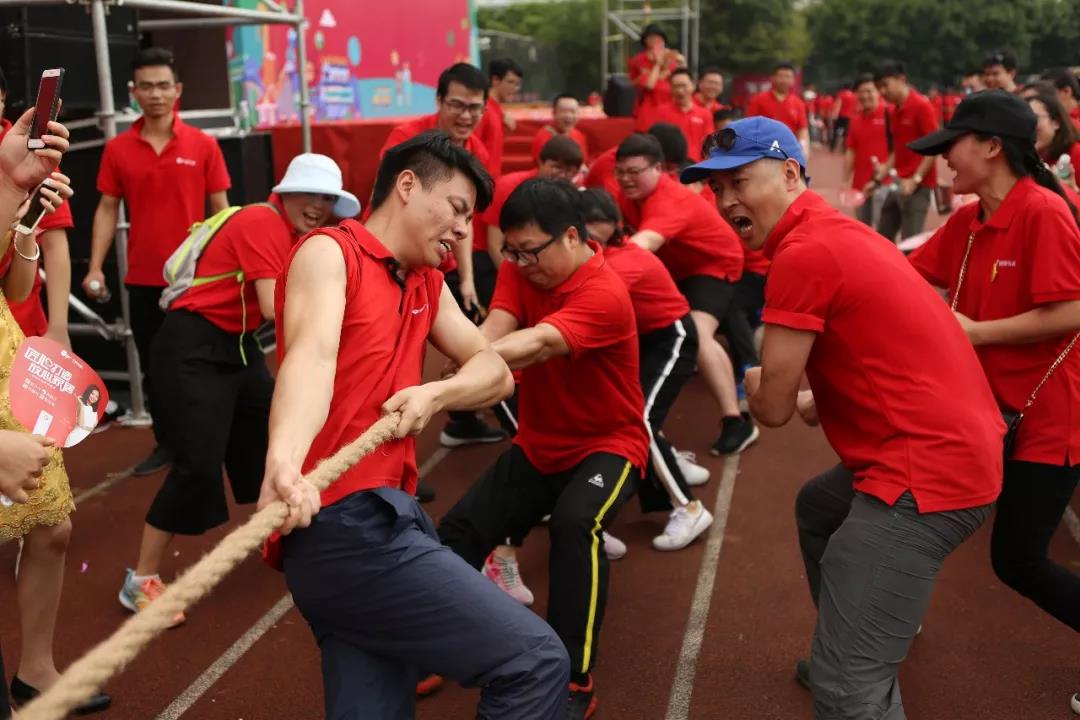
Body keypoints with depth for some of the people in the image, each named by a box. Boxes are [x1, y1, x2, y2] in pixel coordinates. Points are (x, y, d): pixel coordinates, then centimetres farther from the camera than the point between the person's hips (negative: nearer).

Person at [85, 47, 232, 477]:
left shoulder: (203, 145, -2)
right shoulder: (117, 149, 3)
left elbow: (220, 209, 0)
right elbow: (107, 209, 6)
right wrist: (95, 267, -2)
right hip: (142, 278, 3)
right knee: (153, 365, 11)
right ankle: (166, 443, 24)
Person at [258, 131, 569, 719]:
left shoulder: (427, 284, 20)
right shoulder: (329, 252, -6)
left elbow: (494, 371, 13)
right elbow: (311, 354, -25)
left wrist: (435, 394, -10)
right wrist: (284, 462, -44)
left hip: (373, 520, 9)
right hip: (343, 523, -8)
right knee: (536, 660, -10)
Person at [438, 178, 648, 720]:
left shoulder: (605, 296, -27)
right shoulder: (521, 268, -5)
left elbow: (534, 345, -43)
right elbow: (493, 333, -20)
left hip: (607, 445, -6)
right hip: (537, 444, 7)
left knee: (576, 524, -34)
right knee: (458, 531, -2)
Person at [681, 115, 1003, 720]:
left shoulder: (803, 253, -17)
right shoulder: (837, 230, 15)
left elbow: (773, 407, -11)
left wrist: (754, 381, 10)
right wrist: (819, 400, 11)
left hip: (927, 470, -11)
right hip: (956, 447, 11)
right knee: (817, 509, 36)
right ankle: (882, 638, 52)